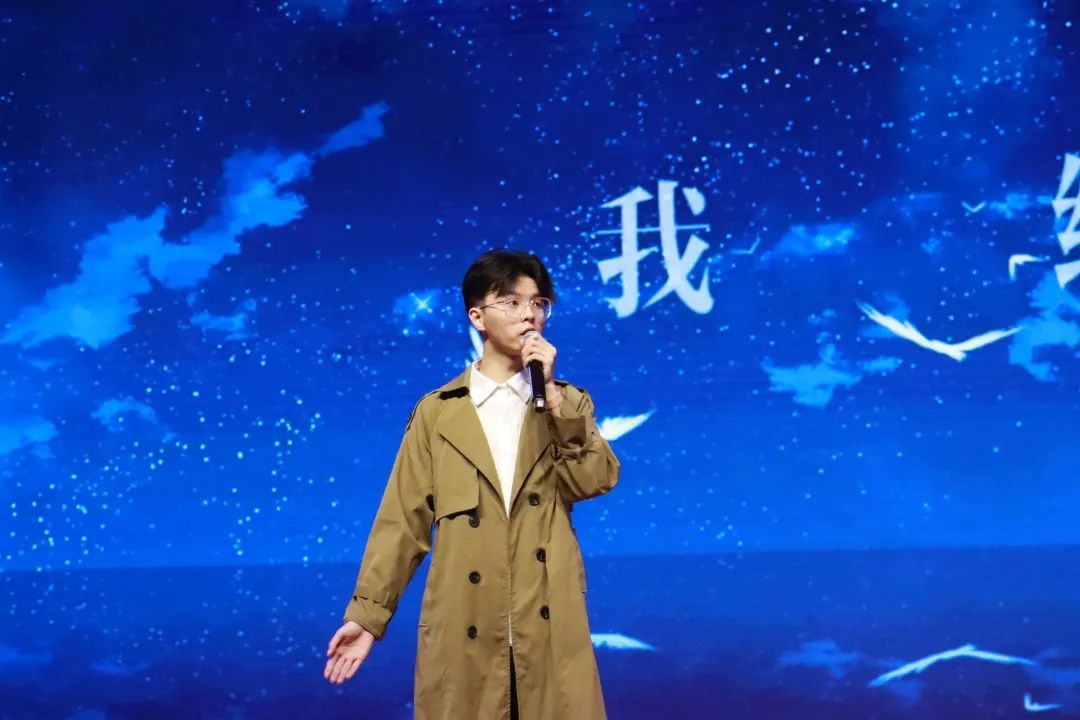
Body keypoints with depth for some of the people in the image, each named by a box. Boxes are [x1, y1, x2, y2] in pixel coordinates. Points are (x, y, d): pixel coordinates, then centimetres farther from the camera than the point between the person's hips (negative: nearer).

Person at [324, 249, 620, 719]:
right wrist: (367, 612, -2)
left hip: (550, 624, 1)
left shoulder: (567, 404, 11)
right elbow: (404, 519, 4)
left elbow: (598, 480, -6)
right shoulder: (437, 412, 6)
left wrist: (552, 394, -10)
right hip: (464, 630, 0)